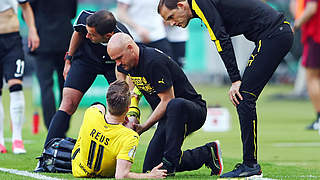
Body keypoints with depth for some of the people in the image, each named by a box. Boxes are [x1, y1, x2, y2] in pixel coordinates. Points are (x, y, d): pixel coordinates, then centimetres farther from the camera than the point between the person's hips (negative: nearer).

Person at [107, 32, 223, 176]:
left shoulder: (154, 61, -26)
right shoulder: (126, 64, 0)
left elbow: (167, 100, -24)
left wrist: (144, 127, -22)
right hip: (167, 116, 9)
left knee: (176, 105, -45)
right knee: (149, 169, -2)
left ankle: (169, 164, -36)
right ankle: (207, 154, 10)